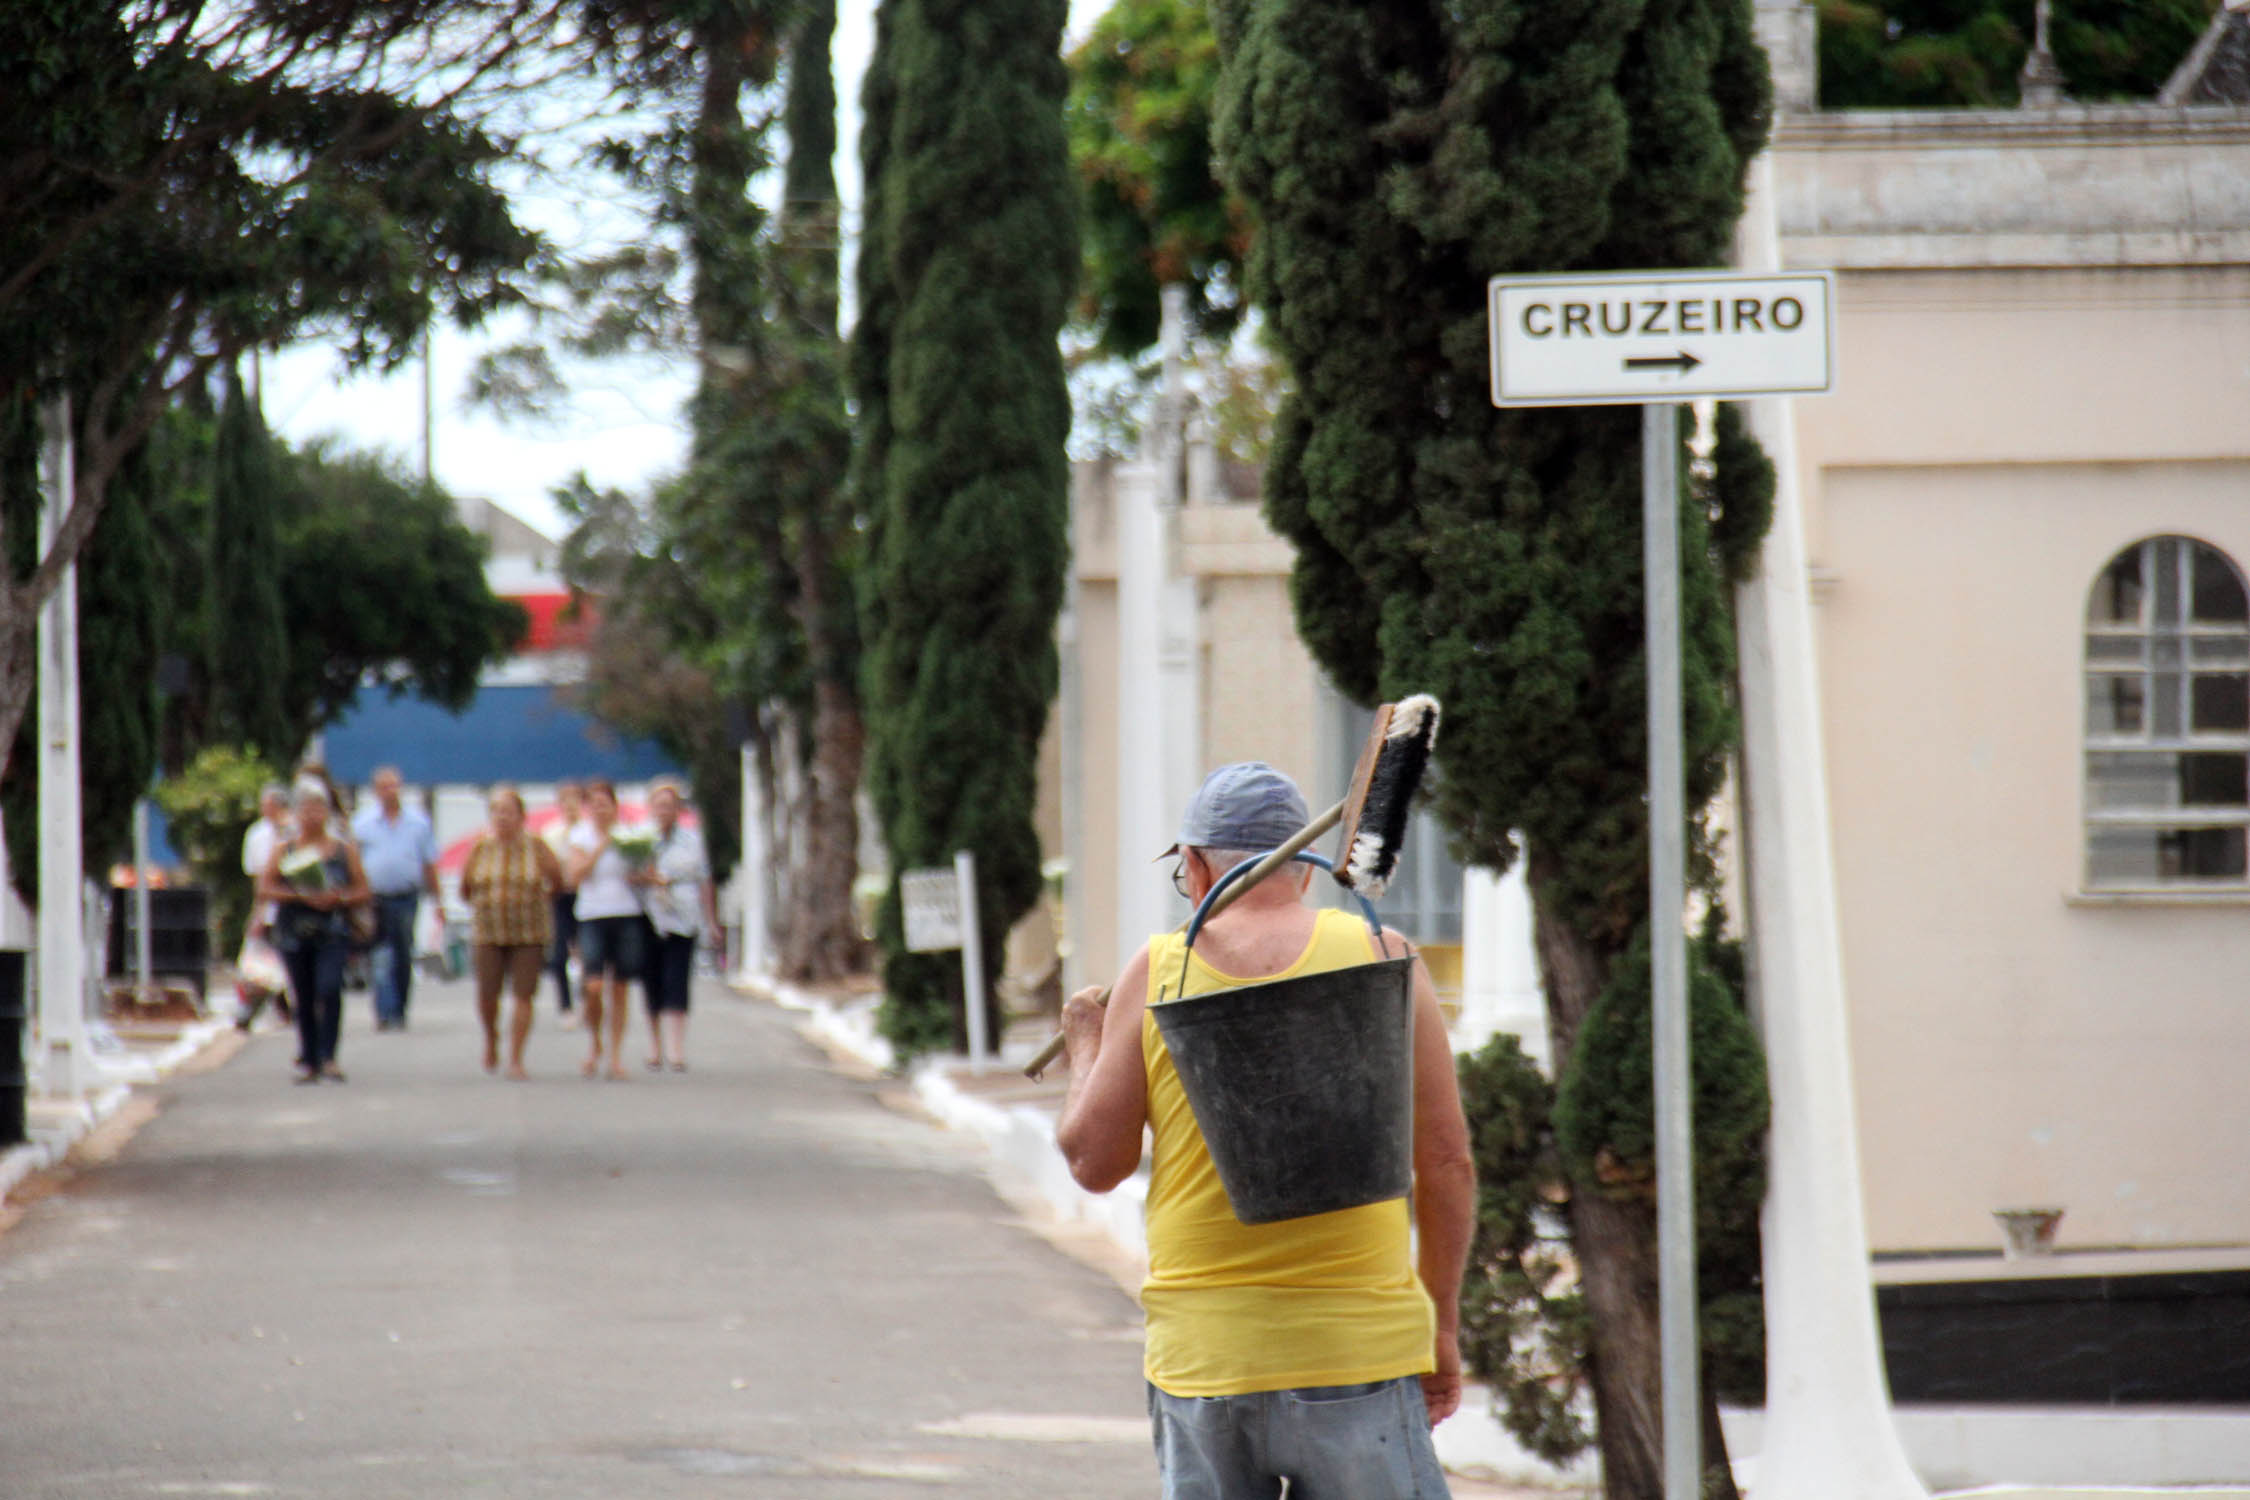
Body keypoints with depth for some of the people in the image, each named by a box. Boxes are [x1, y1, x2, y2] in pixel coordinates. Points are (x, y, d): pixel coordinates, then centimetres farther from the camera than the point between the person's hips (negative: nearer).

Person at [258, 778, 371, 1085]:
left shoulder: (344, 851, 8)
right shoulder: (284, 851, 7)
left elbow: (364, 891, 8)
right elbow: (264, 889, -1)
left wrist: (339, 898, -12)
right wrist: (303, 897, -13)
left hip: (333, 934, -1)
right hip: (294, 932, 1)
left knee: (329, 988, -20)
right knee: (304, 1000, 4)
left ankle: (328, 1057, -16)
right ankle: (309, 1061, 14)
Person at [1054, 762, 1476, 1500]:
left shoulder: (1154, 973, 2)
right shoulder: (1381, 956, 0)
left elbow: (1093, 1160, 4)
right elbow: (1446, 1160, 1)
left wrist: (1087, 1045, 23)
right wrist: (1442, 1321, 11)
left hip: (1200, 1357, 1)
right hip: (1359, 1348, -1)